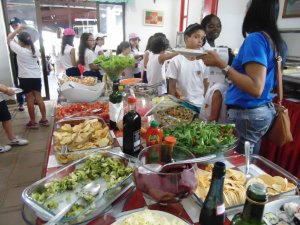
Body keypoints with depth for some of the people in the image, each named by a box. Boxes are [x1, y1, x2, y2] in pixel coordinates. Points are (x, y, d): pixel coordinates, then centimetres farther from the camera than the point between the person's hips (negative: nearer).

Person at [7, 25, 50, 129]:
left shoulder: (20, 50, -12)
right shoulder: (35, 51, 3)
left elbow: (9, 39, 0)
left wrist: (17, 30, 7)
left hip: (25, 78, -5)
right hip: (36, 77, 5)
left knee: (30, 99, 1)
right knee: (38, 98, 9)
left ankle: (33, 122, 8)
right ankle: (44, 119, 13)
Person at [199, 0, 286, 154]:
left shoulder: (256, 38, -15)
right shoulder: (277, 41, 10)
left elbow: (256, 88, -25)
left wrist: (221, 64, -21)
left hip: (247, 114, -9)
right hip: (265, 111, 9)